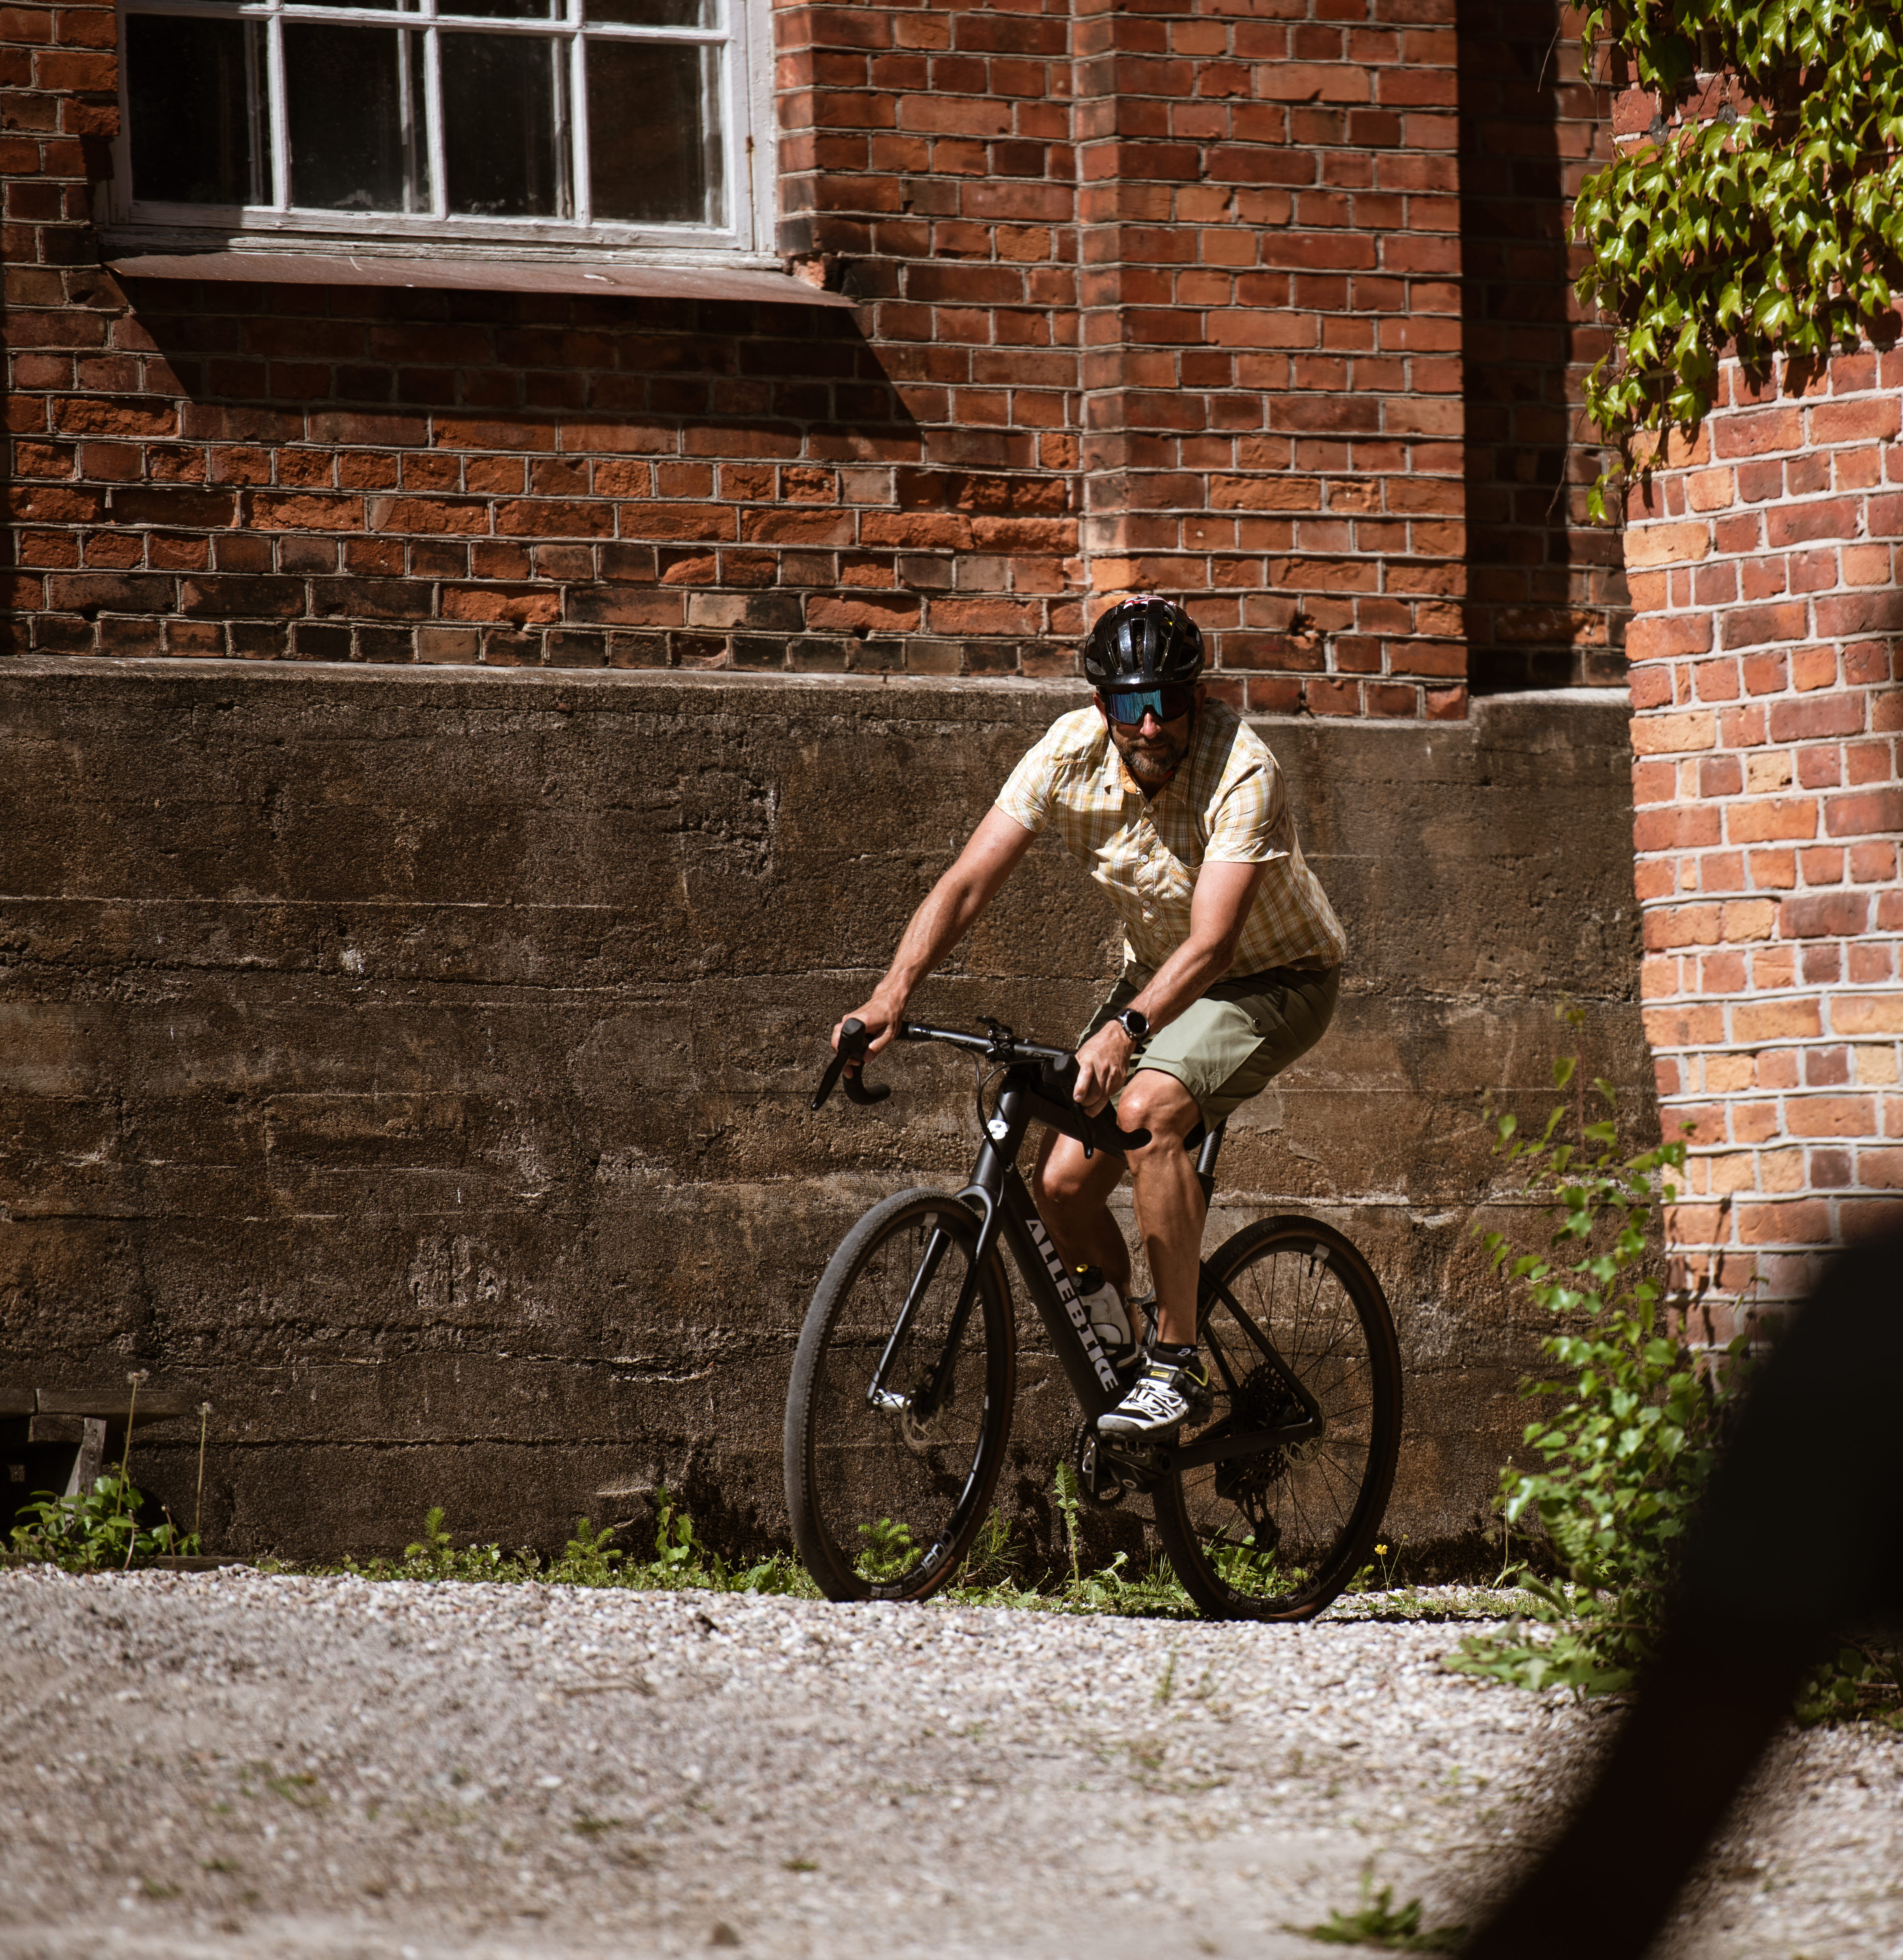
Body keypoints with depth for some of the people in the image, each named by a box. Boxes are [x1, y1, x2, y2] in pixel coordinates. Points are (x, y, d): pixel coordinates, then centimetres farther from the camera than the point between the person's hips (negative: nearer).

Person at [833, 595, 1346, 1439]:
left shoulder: (1241, 770, -32)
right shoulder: (1071, 753, -18)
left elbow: (1212, 942, -41)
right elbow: (969, 881, -19)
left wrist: (1125, 1031, -56)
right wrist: (890, 997, -33)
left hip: (1275, 979, -6)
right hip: (1156, 974, 6)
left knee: (1147, 1110, -32)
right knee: (1062, 1181, -10)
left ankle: (1177, 1362, -23)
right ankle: (1116, 1354, 14)